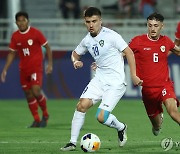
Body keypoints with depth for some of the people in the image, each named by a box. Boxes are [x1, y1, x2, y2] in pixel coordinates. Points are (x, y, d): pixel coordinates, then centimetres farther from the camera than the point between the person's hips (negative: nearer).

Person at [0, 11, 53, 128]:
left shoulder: (35, 33, -9)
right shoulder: (15, 36, 3)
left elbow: (47, 47, -2)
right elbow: (12, 53, 12)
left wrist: (50, 64, -9)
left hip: (36, 67, -5)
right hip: (23, 69, 5)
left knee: (36, 92, -18)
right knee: (29, 95, 6)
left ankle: (45, 115, 5)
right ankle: (37, 120, 17)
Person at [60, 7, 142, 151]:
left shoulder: (110, 35, -15)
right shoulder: (87, 40, 6)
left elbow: (129, 52, -11)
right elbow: (75, 53, 24)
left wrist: (133, 75, -14)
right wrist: (75, 61, 0)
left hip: (116, 82, -6)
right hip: (100, 78, 6)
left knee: (101, 117, -14)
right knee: (82, 105, -11)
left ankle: (121, 128, 18)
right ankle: (73, 142, -3)